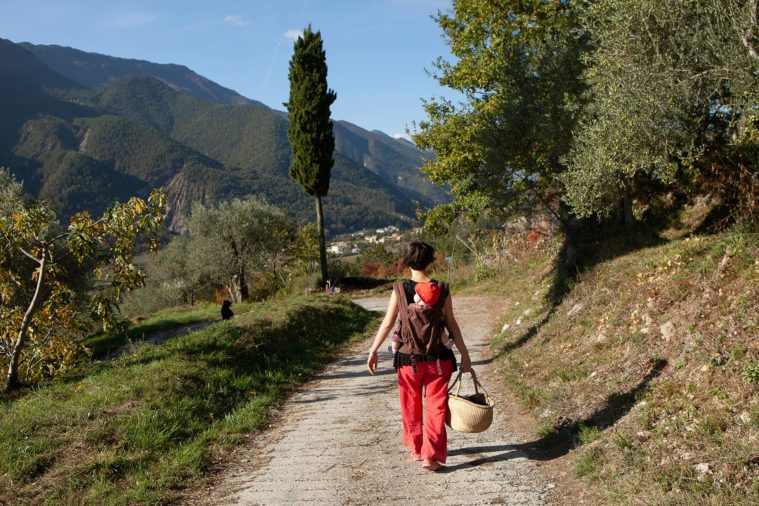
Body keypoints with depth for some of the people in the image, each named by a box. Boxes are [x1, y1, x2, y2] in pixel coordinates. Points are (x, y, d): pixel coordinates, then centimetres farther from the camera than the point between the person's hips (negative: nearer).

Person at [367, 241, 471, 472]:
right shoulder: (441, 289, -5)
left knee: (411, 406, 19)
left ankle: (416, 449, 33)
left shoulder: (400, 290, -7)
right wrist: (464, 354, 6)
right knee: (436, 407, 8)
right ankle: (431, 456, 5)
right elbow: (451, 324, -1)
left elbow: (387, 323, -6)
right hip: (438, 357, 0)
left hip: (408, 357, 0)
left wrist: (373, 351, 4)